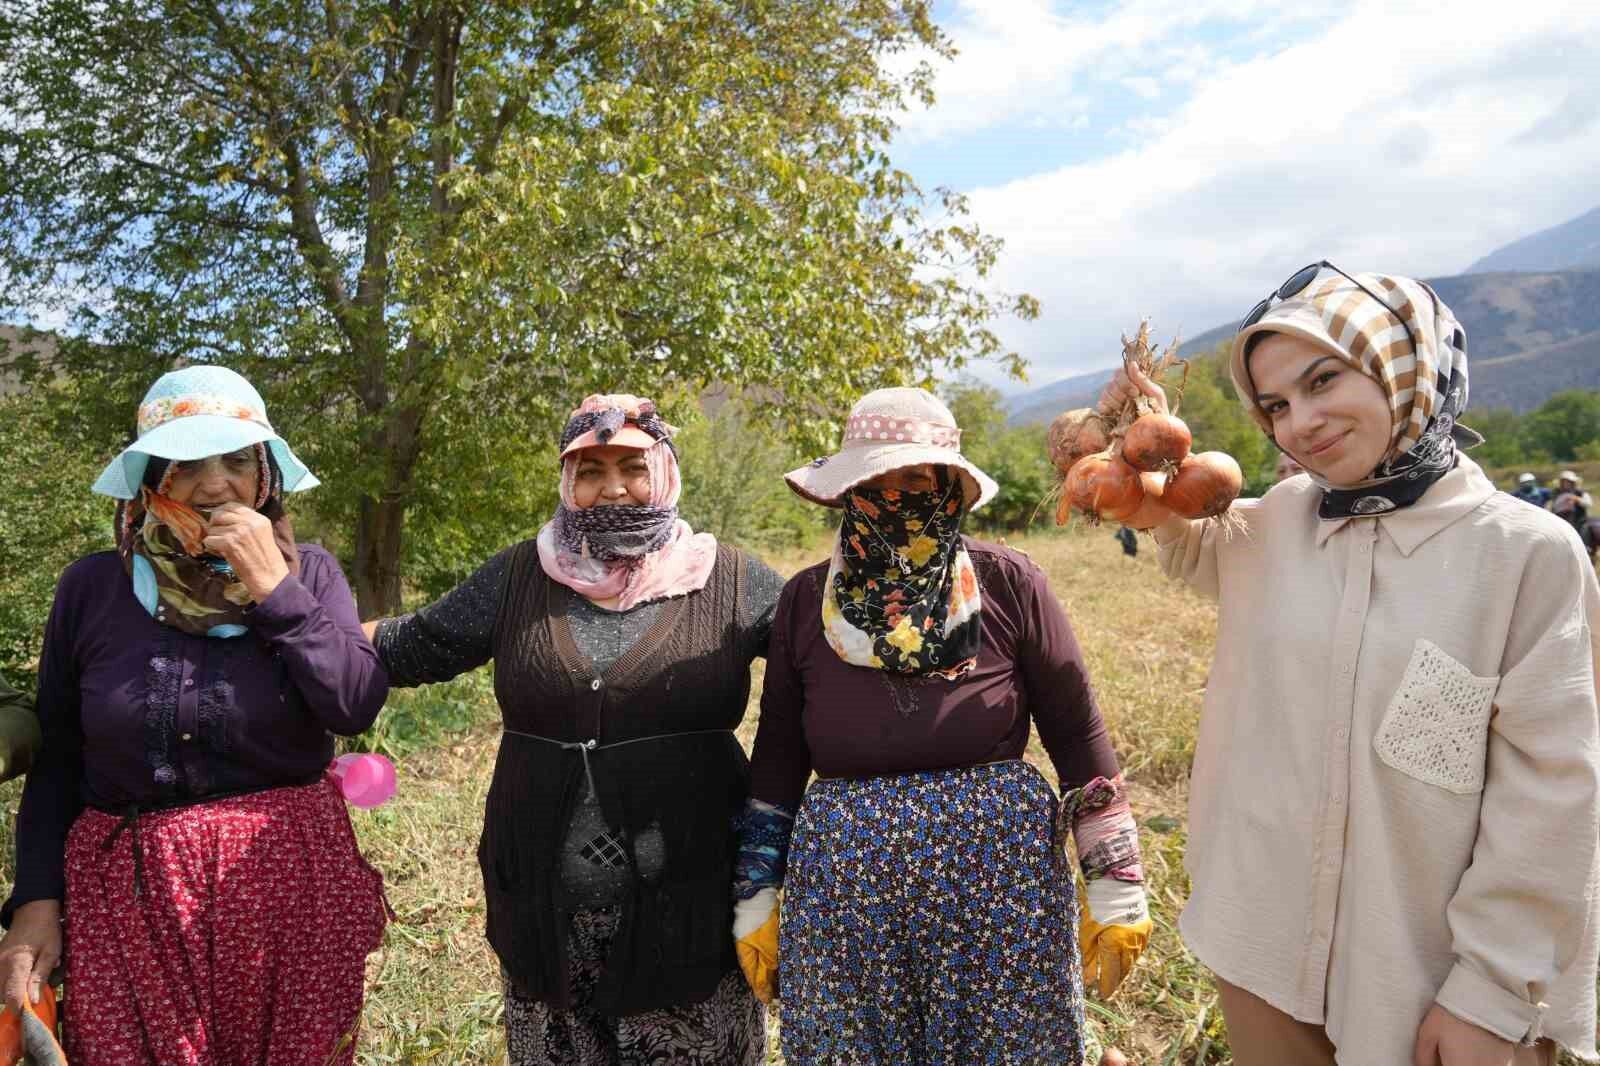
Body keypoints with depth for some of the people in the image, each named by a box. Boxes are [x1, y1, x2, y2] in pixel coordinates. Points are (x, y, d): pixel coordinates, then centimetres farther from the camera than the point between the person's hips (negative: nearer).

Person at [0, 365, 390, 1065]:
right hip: (129, 899, 0)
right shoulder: (92, 586, 0)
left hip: (292, 885, 0)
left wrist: (275, 590, -17)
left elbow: (358, 706, -13)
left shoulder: (307, 571, -1)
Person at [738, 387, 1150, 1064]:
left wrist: (1116, 890, 0)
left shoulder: (1007, 583, -6)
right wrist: (756, 903, 7)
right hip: (843, 906, 2)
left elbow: (1078, 735, -1)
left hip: (1001, 889, -1)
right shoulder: (805, 602, 0)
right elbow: (777, 759, 6)